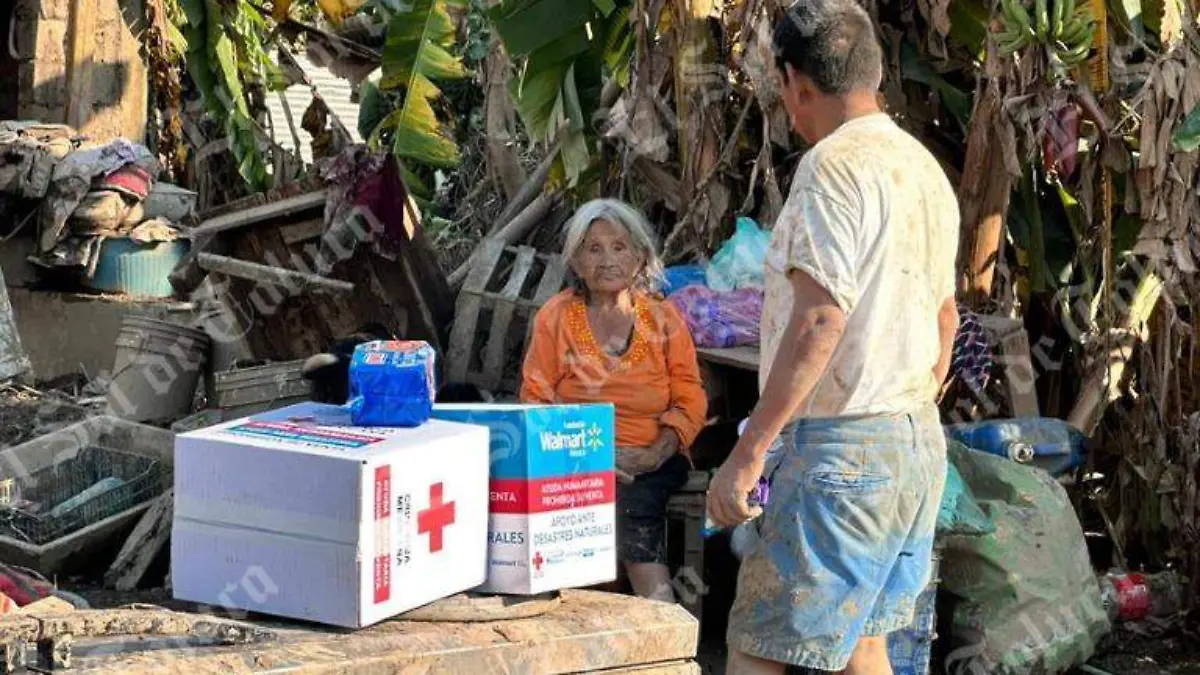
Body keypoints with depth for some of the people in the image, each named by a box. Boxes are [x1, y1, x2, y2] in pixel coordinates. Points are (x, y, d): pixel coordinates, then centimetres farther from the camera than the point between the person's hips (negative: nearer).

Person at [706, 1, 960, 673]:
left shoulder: (834, 165, -15)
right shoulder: (925, 168, 14)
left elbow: (819, 321, -22)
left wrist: (747, 454, -21)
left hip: (842, 446, -9)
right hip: (920, 442, 9)